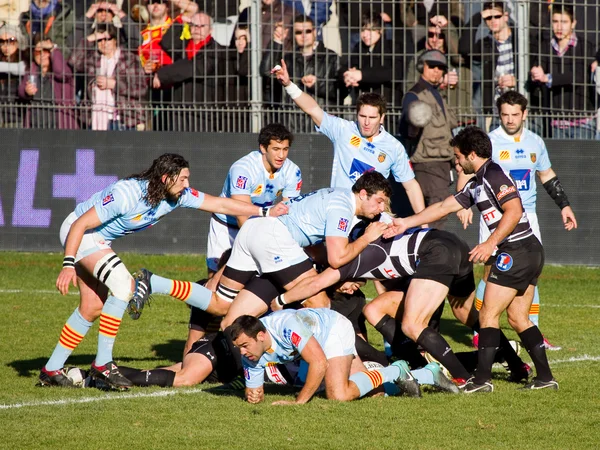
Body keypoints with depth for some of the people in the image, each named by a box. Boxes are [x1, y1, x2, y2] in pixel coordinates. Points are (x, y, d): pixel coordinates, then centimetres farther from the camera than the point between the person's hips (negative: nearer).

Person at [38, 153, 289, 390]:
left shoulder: (178, 196, -11)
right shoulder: (127, 194, -33)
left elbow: (221, 204, -4)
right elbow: (80, 225, -29)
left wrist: (266, 212, -9)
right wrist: (68, 264, -34)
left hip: (98, 240, 9)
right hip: (78, 233, -9)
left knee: (93, 308, 6)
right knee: (124, 285, -23)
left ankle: (51, 370, 14)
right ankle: (102, 364, -18)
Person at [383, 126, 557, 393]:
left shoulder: (493, 175, -11)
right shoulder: (476, 185, 19)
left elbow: (514, 211, -22)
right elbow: (444, 206, 23)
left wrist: (490, 244, -24)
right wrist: (406, 223, 23)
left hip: (516, 251, -10)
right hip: (531, 251, 10)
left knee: (489, 314, -6)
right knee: (518, 319, 12)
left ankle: (482, 379, -7)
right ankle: (545, 377, 10)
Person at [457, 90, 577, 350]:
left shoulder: (535, 143, 10)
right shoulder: (489, 142, -6)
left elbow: (547, 176, 23)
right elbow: (467, 172, -10)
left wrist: (564, 205, 19)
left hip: (526, 216, 5)